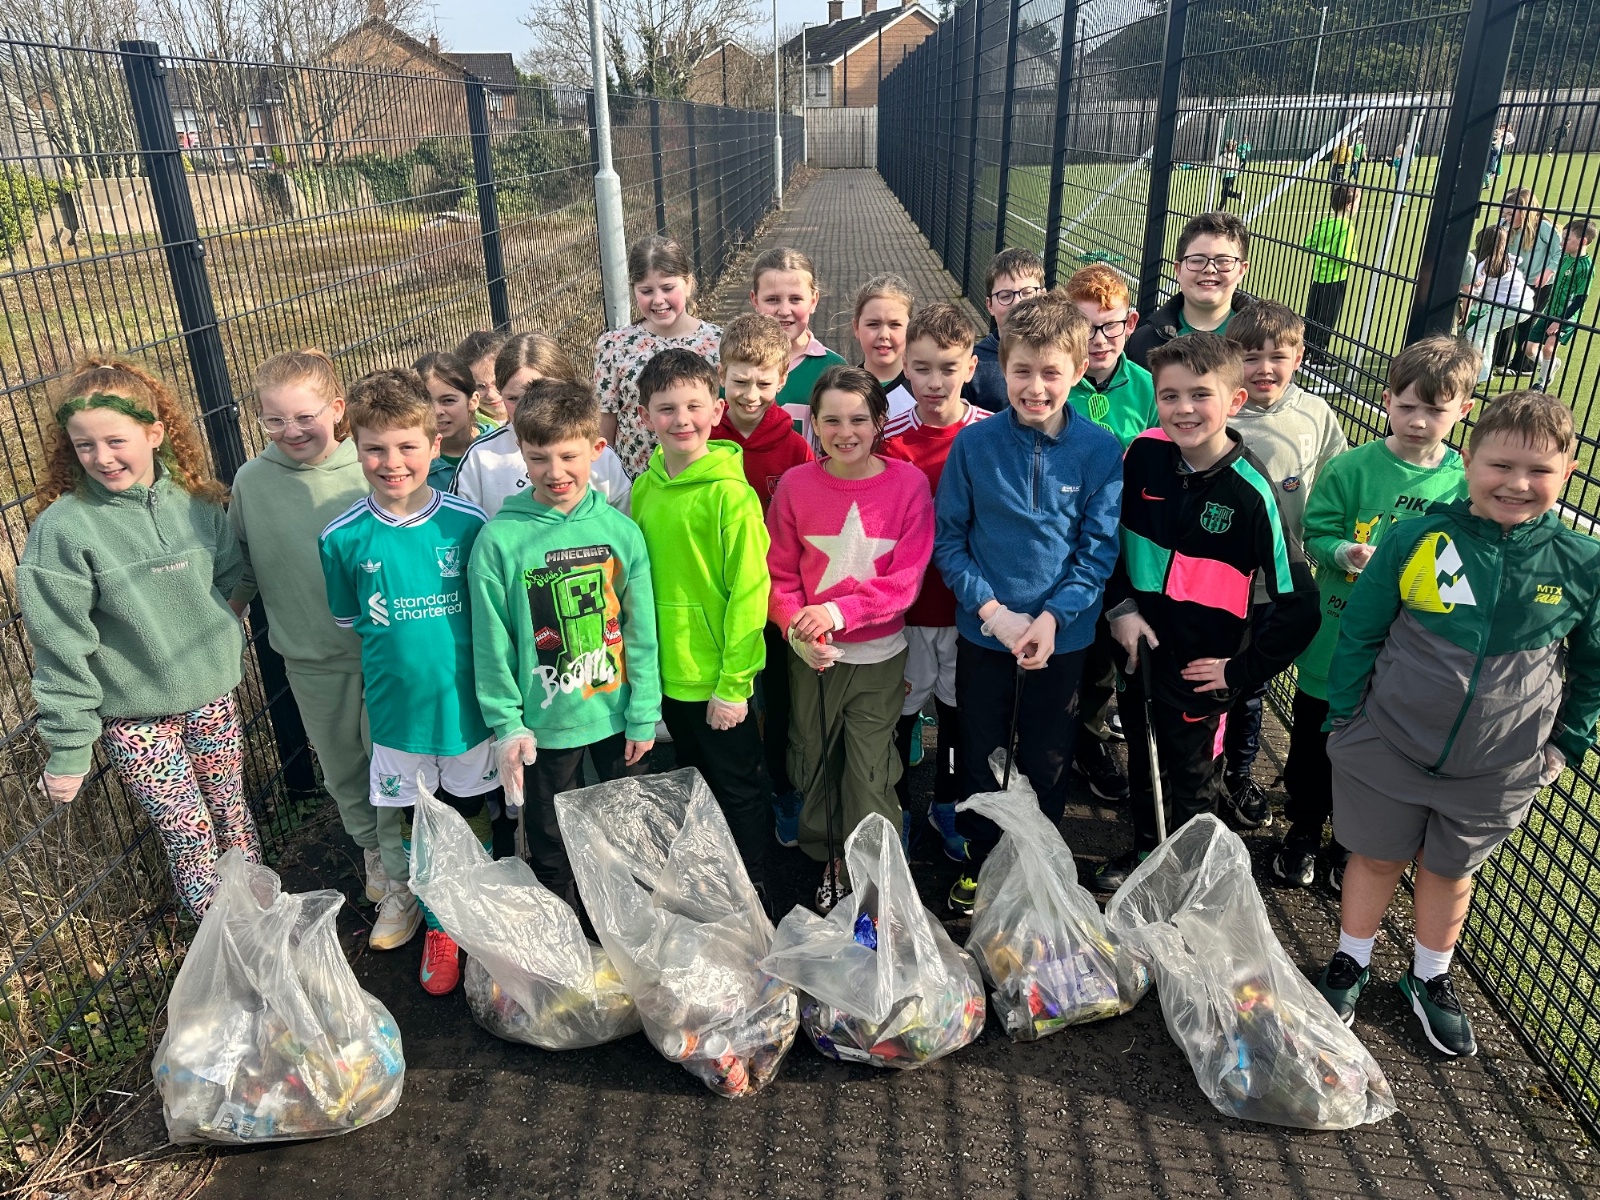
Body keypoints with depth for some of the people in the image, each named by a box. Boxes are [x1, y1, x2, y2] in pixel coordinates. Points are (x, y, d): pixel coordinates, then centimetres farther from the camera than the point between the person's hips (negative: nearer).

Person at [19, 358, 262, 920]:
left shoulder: (195, 501, -6)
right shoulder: (63, 527, -16)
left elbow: (232, 574, 9)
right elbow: (61, 646, -13)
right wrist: (68, 749, -10)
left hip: (211, 696, 3)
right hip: (133, 715, -3)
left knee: (232, 813, 17)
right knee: (189, 835, 5)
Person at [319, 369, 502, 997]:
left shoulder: (467, 521, -12)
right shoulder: (343, 537, -10)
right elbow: (350, 623, 6)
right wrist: (401, 652, -1)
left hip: (467, 703, -1)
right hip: (397, 710, 1)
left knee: (473, 813, 16)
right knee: (418, 822, 16)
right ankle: (438, 923, 39)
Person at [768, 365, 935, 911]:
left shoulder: (908, 483, -8)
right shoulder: (795, 485, -5)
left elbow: (906, 578, -11)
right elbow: (779, 574, 1)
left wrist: (838, 611, -22)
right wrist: (795, 628, -17)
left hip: (879, 654, -2)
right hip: (810, 657, 2)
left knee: (869, 772, 4)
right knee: (815, 763, 15)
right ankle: (829, 863, 38)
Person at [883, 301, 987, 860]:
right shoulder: (891, 438, -10)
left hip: (969, 604, 1)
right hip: (905, 605, -1)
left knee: (961, 708, 18)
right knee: (897, 709, 13)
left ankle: (948, 805, 41)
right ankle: (894, 810, 35)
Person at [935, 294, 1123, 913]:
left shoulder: (1100, 451, -10)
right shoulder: (974, 444, -9)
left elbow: (1099, 548, -7)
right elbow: (948, 538, -5)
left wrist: (1052, 616, -18)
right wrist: (992, 609, -15)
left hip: (1063, 636, 0)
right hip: (983, 631, 0)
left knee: (1047, 762, 16)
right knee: (980, 755, 15)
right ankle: (980, 863, 38)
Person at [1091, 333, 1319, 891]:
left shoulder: (1250, 491, -20)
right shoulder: (1142, 454, -9)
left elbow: (1298, 606, -16)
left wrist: (1242, 672, -12)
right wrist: (1121, 607, -4)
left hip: (1202, 668, -4)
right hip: (1139, 648, 4)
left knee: (1192, 782, 15)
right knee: (1142, 761, 24)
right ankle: (1143, 851, 48)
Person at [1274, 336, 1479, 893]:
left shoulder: (1466, 484, -5)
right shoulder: (1350, 467, -11)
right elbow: (1316, 533, -9)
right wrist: (1347, 554, -28)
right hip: (1333, 641, -1)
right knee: (1312, 744, 15)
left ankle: (1349, 842, 41)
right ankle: (1302, 832, 38)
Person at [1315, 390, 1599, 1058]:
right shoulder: (1417, 540, -13)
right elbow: (1359, 632, -4)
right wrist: (1344, 718, -2)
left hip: (1495, 770, 2)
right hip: (1387, 747, -1)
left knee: (1449, 869, 20)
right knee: (1377, 856, 15)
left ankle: (1430, 980, 43)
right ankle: (1350, 963, 39)